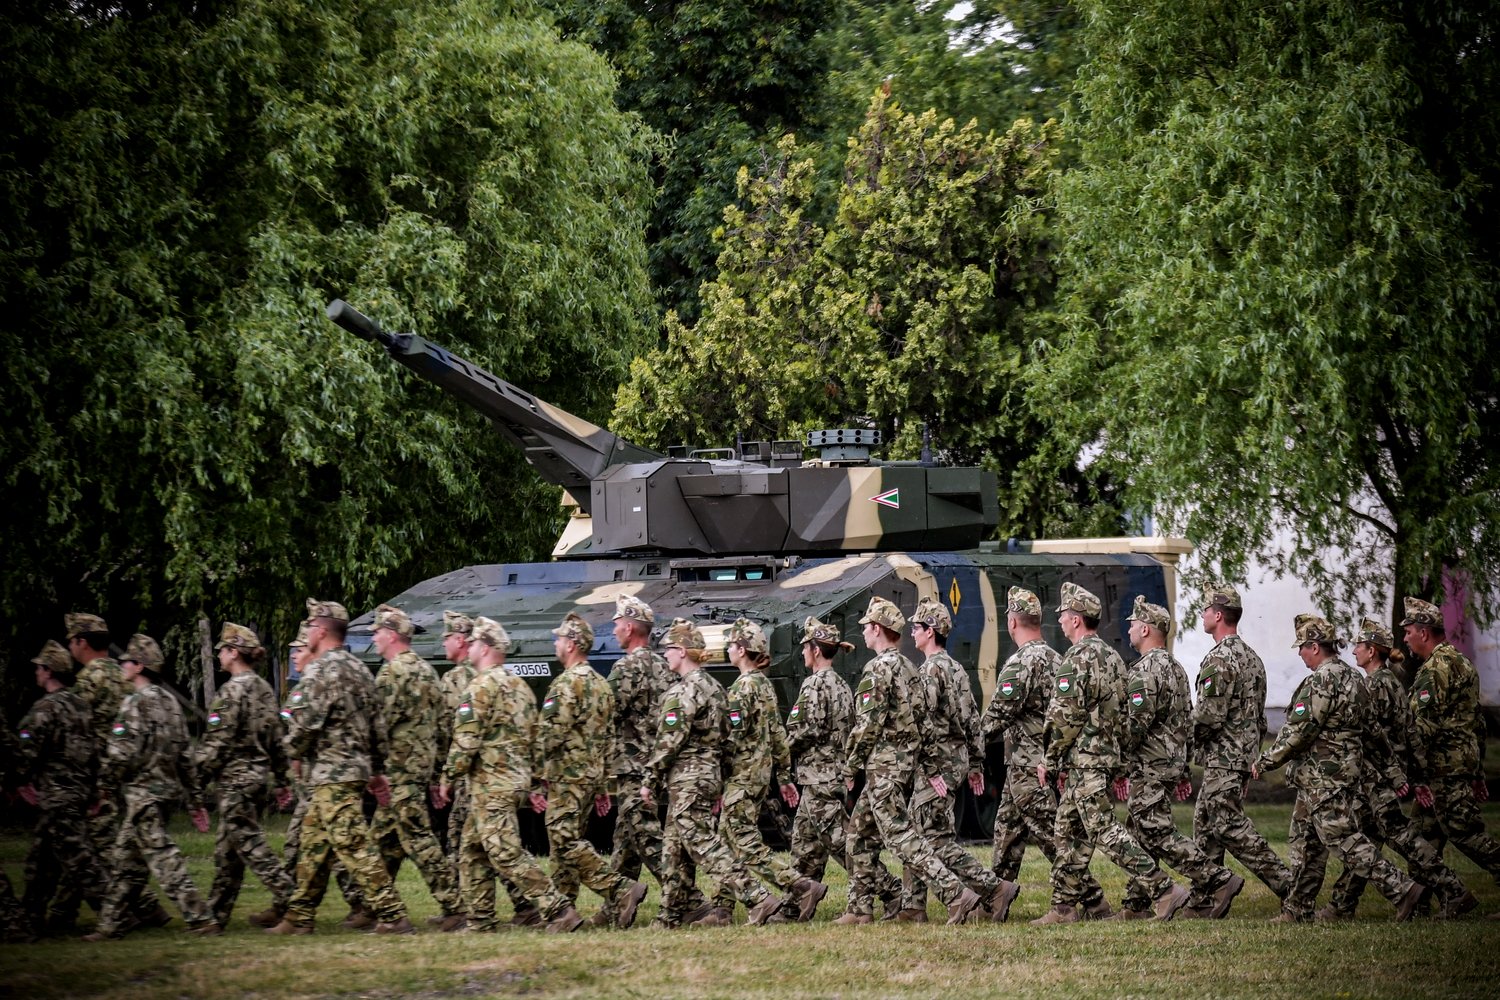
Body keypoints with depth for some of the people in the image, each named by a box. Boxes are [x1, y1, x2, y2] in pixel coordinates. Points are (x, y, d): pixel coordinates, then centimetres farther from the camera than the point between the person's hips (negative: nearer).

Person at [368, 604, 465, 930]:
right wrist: (436, 773, 21)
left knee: (417, 837, -9)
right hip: (424, 765, 10)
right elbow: (439, 723, 18)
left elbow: (381, 723, -18)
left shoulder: (393, 672, -13)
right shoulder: (426, 670, 16)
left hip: (399, 768, -10)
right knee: (384, 835, 16)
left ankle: (453, 905, -12)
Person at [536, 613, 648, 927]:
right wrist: (601, 788, 21)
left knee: (566, 842, -11)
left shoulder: (566, 684, -13)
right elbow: (606, 738, 18)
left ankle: (622, 890, -20)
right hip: (592, 776, 9)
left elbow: (549, 736, -19)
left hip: (566, 778, -9)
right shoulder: (601, 684, 15)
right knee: (567, 842, 14)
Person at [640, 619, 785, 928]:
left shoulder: (684, 691, -14)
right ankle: (670, 916, 17)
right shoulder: (714, 687, 15)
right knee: (674, 849, 14)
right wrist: (717, 783, 21)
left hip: (687, 779, -10)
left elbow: (669, 740, -18)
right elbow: (723, 735, 18)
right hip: (710, 774, 10)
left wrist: (649, 780, -12)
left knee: (704, 845, -11)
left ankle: (759, 899, -18)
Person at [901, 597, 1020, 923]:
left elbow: (925, 723, -21)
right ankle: (913, 906, 15)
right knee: (916, 834, 14)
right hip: (959, 758, 10)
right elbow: (972, 719, 18)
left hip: (938, 763, -10)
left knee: (938, 841, -10)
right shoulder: (956, 668, 16)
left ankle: (995, 889, -14)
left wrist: (932, 770, -21)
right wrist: (976, 764, 20)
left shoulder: (931, 669, -14)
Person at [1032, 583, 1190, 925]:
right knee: (1070, 831, 13)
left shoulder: (1077, 658, -15)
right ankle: (1064, 906, 15)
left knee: (1104, 831, -10)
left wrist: (1049, 761, -9)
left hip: (1084, 758, -10)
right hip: (1108, 753, 10)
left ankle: (1163, 890, -13)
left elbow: (1064, 716, -19)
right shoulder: (1112, 656, 15)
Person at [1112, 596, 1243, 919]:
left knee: (1156, 834, -10)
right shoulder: (1176, 667, 16)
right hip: (1173, 761, 10)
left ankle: (1219, 880, -15)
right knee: (1140, 833, 12)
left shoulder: (1145, 670, -15)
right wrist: (1183, 770, 22)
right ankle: (1136, 904, 13)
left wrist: (1118, 765, -13)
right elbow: (1186, 721, 19)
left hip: (1149, 766, -10)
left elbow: (1136, 724, -21)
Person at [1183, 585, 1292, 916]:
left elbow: (1209, 715, -22)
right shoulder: (1252, 658, 15)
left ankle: (1286, 885, -12)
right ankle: (1202, 901, 13)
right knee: (1206, 824, 12)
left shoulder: (1219, 659, -16)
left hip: (1223, 758, -10)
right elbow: (1258, 715, 19)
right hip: (1245, 755, 10)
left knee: (1230, 826, -9)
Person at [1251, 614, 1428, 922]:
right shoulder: (1353, 677, 13)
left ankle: (1402, 890, -13)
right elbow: (1363, 726, 19)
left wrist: (1265, 761, -9)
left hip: (1322, 776, -10)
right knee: (1304, 841, 14)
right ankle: (1297, 908, 18)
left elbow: (1298, 731, -19)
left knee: (1344, 839, -10)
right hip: (1346, 768, 10)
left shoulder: (1321, 681, -17)